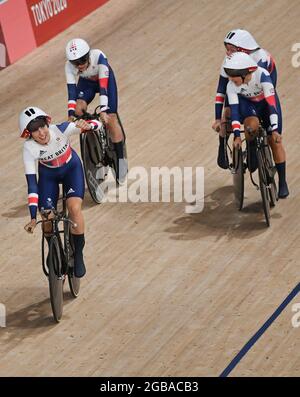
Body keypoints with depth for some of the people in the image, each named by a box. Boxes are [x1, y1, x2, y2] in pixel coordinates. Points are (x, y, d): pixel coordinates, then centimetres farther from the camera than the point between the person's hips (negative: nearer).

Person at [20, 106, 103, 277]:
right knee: (47, 220, -7)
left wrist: (87, 125, -55)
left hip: (72, 168, -1)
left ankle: (78, 254, -2)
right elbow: (32, 184, -29)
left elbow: (97, 123, -30)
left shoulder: (60, 130, -33)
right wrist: (33, 218, -34)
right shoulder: (29, 148, -31)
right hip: (48, 175, 1)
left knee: (75, 208, -22)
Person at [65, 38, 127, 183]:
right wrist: (71, 115, -42)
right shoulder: (69, 65, -31)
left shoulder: (98, 57, -40)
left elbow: (103, 85, -42)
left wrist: (103, 110, -49)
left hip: (105, 79, -2)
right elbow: (71, 90, -32)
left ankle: (120, 159, -2)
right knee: (79, 109, -26)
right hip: (86, 82, 2)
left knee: (110, 118, -13)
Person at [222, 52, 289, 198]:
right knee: (252, 126, -32)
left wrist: (275, 130, -44)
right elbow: (234, 110, -29)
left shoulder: (262, 75, -38)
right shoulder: (231, 86, -29)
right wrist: (237, 135, -37)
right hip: (248, 103, 1)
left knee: (275, 141, -7)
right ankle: (252, 153, -2)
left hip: (267, 102, -1)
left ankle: (282, 182, 3)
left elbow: (271, 103, -40)